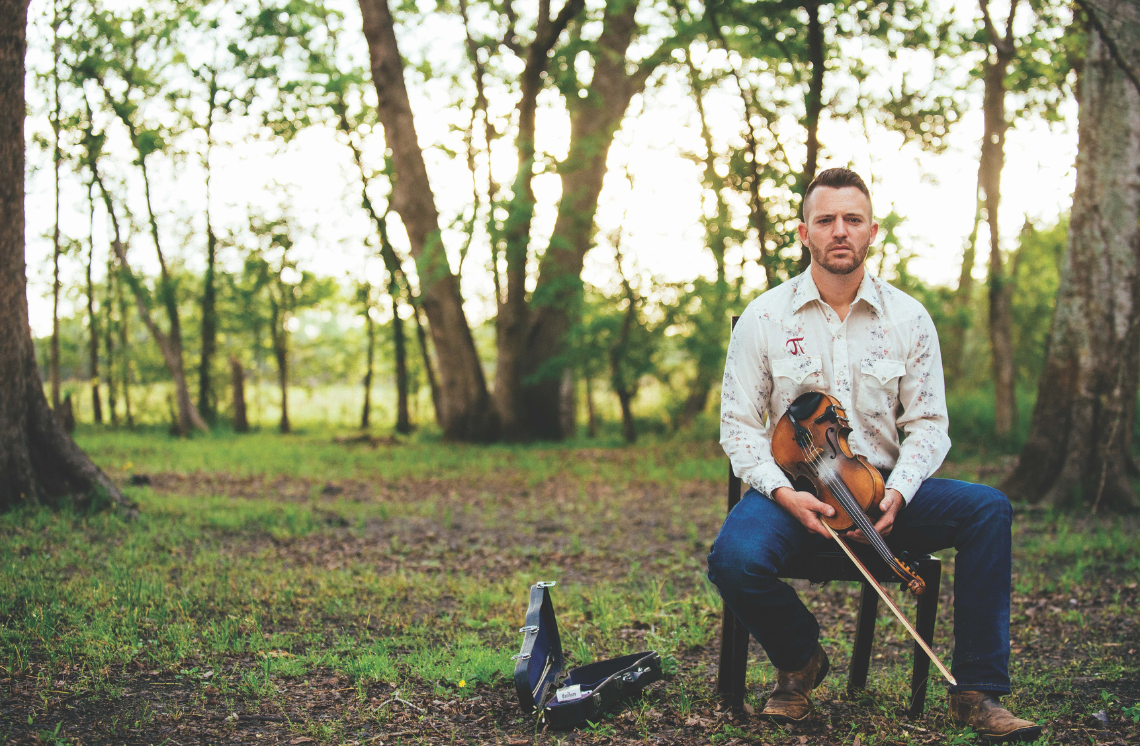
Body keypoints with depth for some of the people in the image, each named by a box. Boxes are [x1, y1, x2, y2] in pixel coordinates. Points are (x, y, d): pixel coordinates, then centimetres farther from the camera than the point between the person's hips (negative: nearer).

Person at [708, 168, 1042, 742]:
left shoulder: (909, 318, 3)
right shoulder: (764, 318, -1)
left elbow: (929, 423, 4)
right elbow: (738, 423, -1)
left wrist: (895, 493, -16)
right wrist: (783, 492, -19)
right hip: (792, 493, -1)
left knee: (989, 508, -24)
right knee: (735, 559, -33)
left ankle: (977, 692, -14)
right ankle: (800, 662, 2)